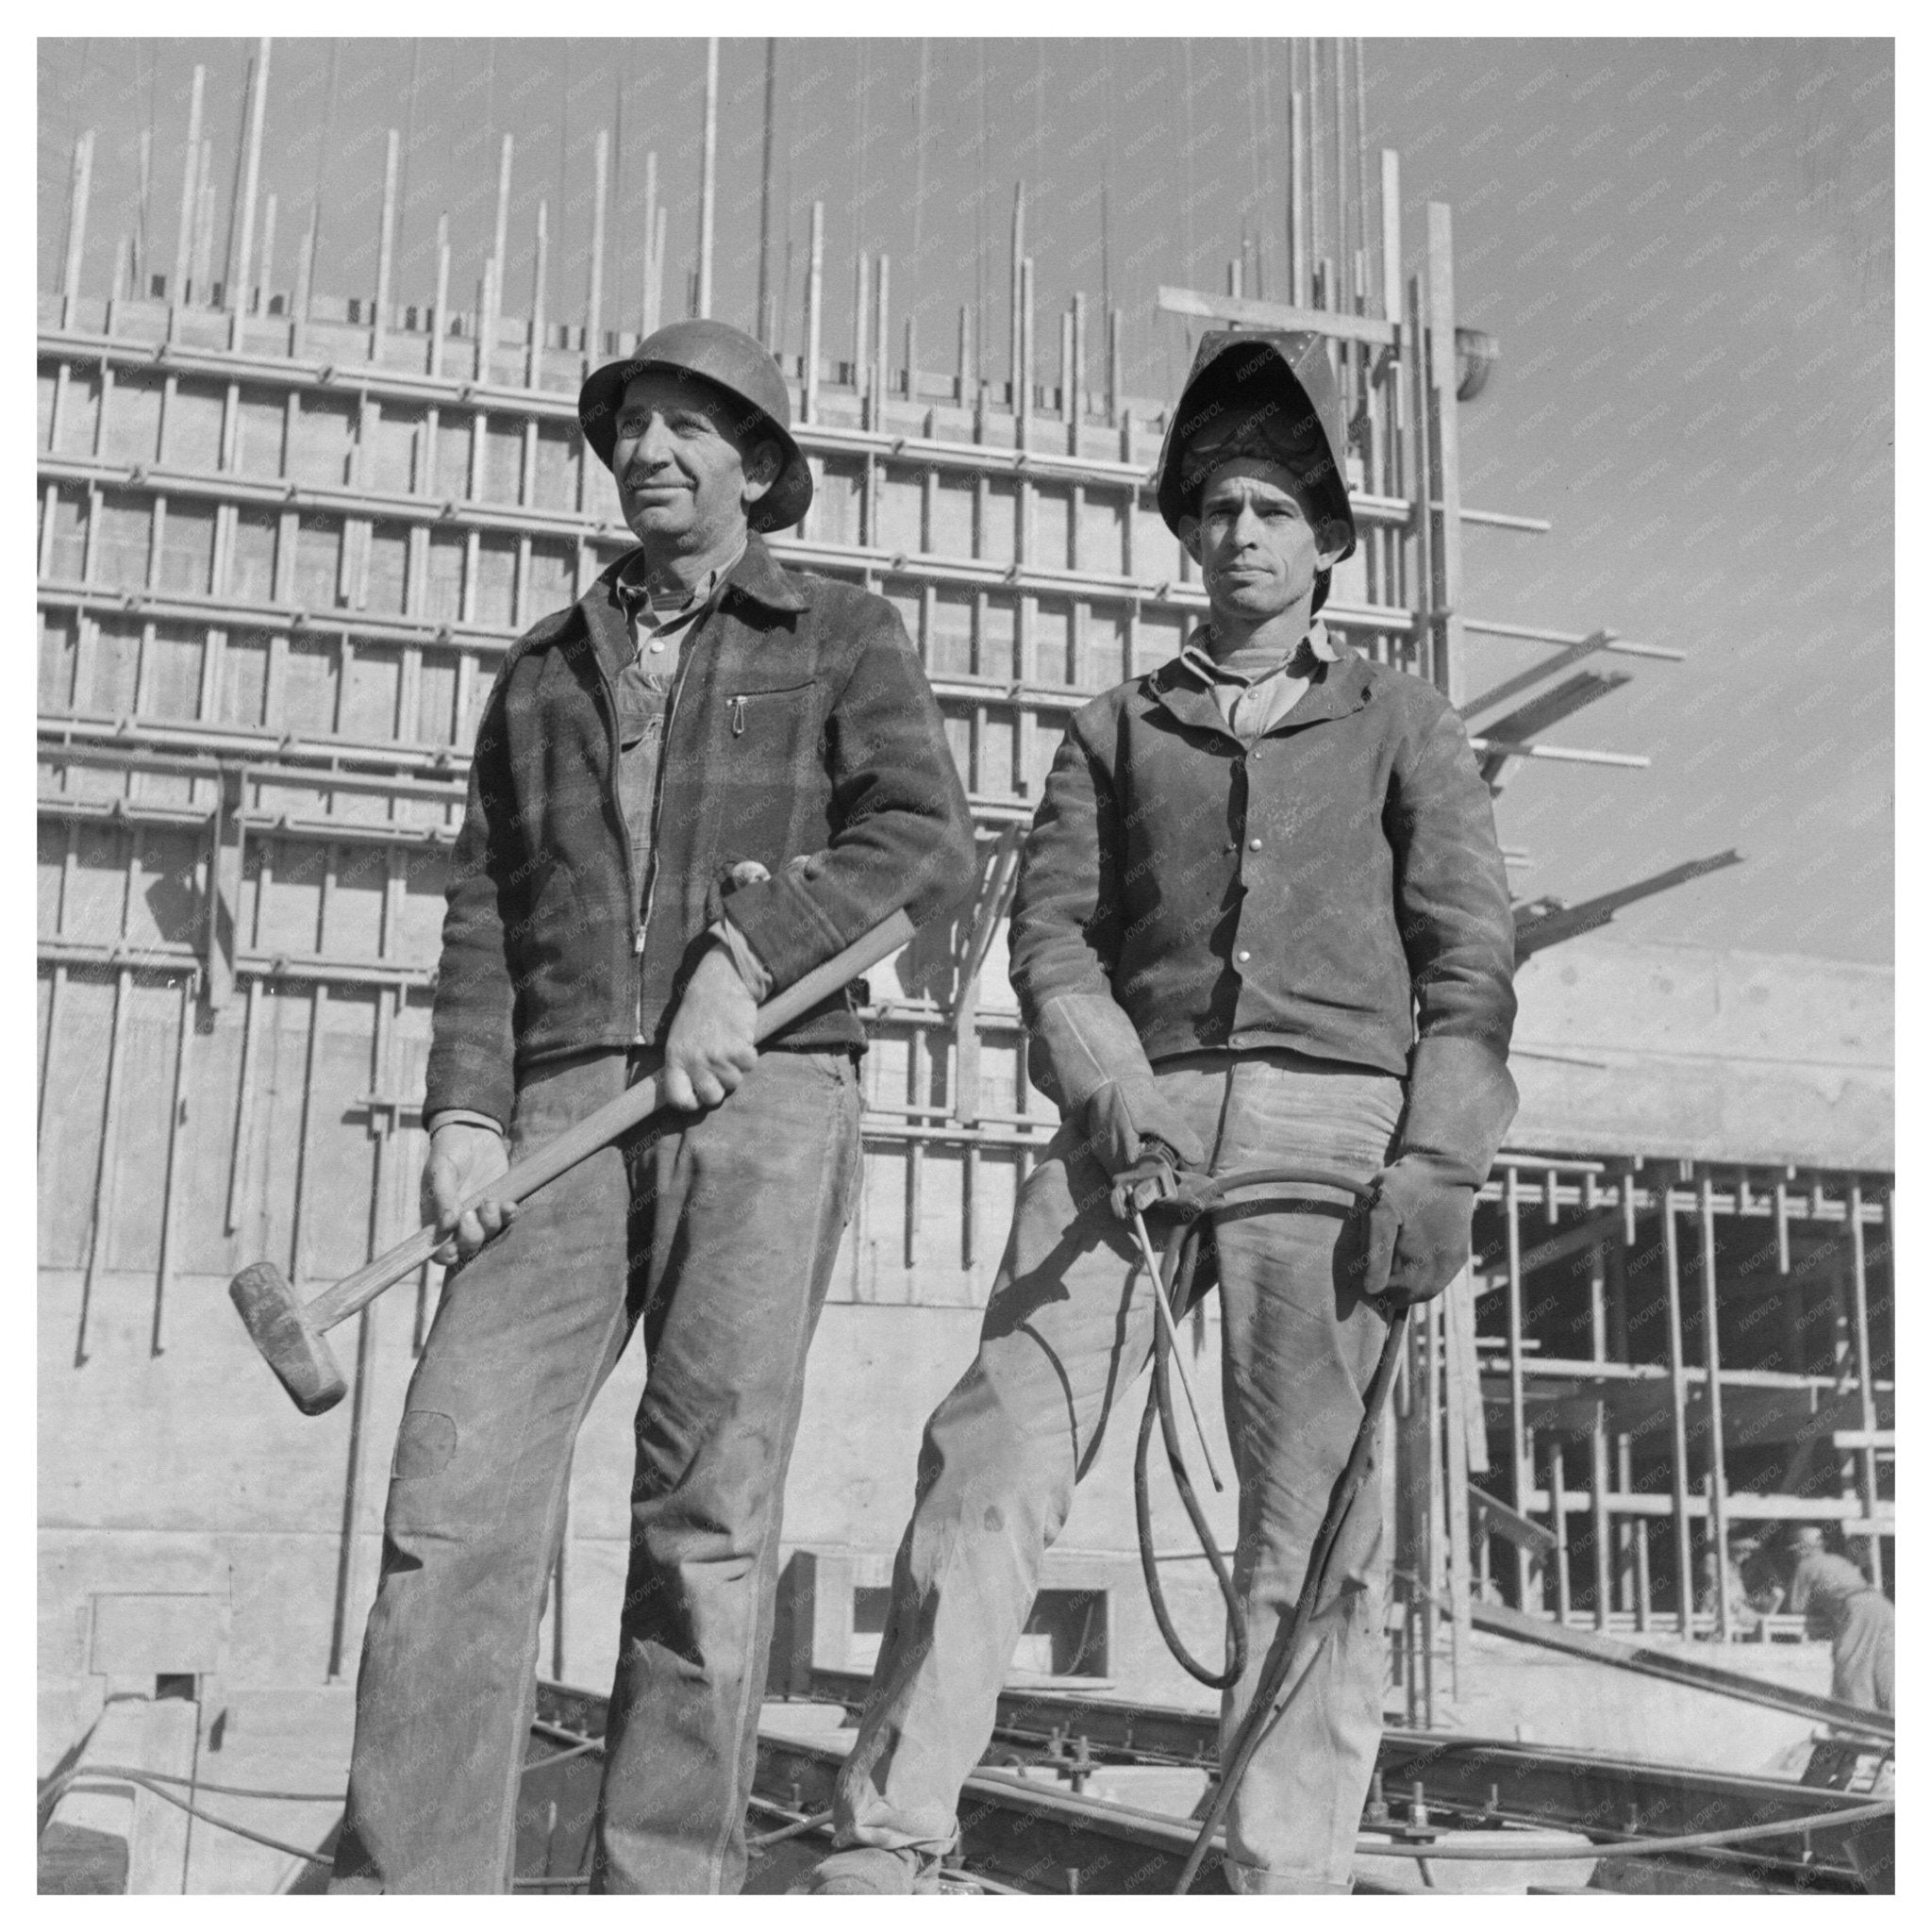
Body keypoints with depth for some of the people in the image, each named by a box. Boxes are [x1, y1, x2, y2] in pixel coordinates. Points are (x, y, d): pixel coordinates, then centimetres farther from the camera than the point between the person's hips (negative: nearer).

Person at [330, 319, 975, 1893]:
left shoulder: (842, 637, 14)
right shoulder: (548, 667, 23)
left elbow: (927, 845, -1)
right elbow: (486, 909, 15)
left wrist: (748, 952, -14)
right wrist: (464, 1108, 1)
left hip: (765, 1097, -3)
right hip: (567, 1099, 3)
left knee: (710, 1516, -5)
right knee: (459, 1487, -9)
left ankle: (669, 1888, 3)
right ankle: (406, 1889, -6)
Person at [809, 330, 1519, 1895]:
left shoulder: (1400, 723, 17)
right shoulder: (1120, 728, 22)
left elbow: (1469, 956, 8)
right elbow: (1053, 926, 11)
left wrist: (1440, 1163, -6)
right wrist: (1109, 1088, -9)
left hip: (1331, 1118, -1)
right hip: (1140, 1109, 1)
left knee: (1318, 1516, -4)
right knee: (997, 1453, -13)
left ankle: (1291, 1879, 3)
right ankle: (887, 1843, -12)